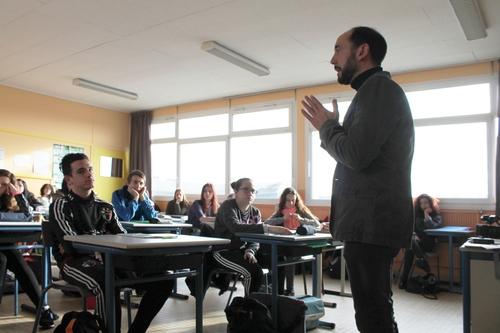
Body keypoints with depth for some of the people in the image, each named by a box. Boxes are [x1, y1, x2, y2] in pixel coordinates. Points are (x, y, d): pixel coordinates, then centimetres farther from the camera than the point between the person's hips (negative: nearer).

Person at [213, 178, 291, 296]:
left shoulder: (255, 212, 6)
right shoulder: (228, 206, -16)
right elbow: (236, 228, -36)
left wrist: (250, 251, -23)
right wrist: (269, 228, -46)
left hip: (242, 250, 6)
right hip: (224, 252, -6)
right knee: (254, 270, -28)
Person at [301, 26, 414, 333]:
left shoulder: (378, 88, -11)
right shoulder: (376, 90, 22)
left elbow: (356, 154, -22)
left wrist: (327, 126, -6)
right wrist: (333, 128, 14)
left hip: (370, 221, -11)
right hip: (371, 221, 11)